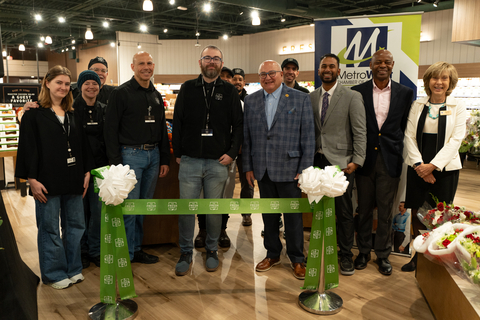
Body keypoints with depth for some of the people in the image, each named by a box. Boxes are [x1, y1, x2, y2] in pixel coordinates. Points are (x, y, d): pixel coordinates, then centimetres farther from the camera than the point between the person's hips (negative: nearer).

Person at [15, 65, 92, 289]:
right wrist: (32, 180, -12)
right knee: (50, 228, 3)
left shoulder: (73, 115, 14)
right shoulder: (34, 114, -1)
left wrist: (86, 172, 8)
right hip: (48, 181, -5)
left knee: (75, 225, 10)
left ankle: (73, 269, 24)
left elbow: (83, 145, 14)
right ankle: (54, 273, 17)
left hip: (73, 180, 5)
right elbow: (27, 148, -6)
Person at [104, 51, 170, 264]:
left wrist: (164, 159, 12)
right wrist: (115, 163, -15)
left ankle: (137, 248, 24)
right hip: (130, 154, -6)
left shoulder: (156, 96, 15)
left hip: (153, 155, 6)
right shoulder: (121, 93, -4)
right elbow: (110, 129, -9)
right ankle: (126, 254, 9)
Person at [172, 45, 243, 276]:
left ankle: (212, 250, 25)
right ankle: (186, 252, 18)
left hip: (218, 162, 0)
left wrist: (232, 153, -4)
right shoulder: (187, 89, 8)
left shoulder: (229, 91, 7)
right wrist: (177, 153, 3)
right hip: (189, 161, 1)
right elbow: (177, 122, 8)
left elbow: (238, 125, 6)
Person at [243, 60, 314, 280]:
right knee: (268, 214, 13)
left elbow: (308, 136, -4)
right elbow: (246, 136, 9)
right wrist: (248, 166, 5)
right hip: (262, 169, 3)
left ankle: (297, 259, 21)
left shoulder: (300, 99, -1)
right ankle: (272, 254, 30)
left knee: (293, 215, 5)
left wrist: (305, 169, -9)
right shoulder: (251, 101, 8)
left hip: (289, 168, -3)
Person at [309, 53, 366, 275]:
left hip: (341, 162, -3)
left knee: (344, 211, 3)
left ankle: (346, 255, 18)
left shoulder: (352, 97, -1)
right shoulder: (311, 97, 11)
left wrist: (357, 160, -12)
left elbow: (360, 132, -4)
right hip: (317, 161, 3)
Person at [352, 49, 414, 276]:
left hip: (390, 159, 0)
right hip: (365, 158, 0)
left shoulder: (405, 93, 4)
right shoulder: (357, 92, 1)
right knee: (364, 209, 11)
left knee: (386, 210, 9)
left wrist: (400, 153, -2)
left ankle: (383, 254, 25)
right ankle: (363, 251, 27)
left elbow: (406, 127, 4)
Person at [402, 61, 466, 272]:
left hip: (444, 169, -2)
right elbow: (409, 136, 3)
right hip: (418, 168, 2)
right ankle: (418, 256, 20)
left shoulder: (458, 107, 1)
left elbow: (455, 140, -6)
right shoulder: (417, 105, 7)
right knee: (417, 214, 6)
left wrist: (433, 165, -15)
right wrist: (418, 164, -9)